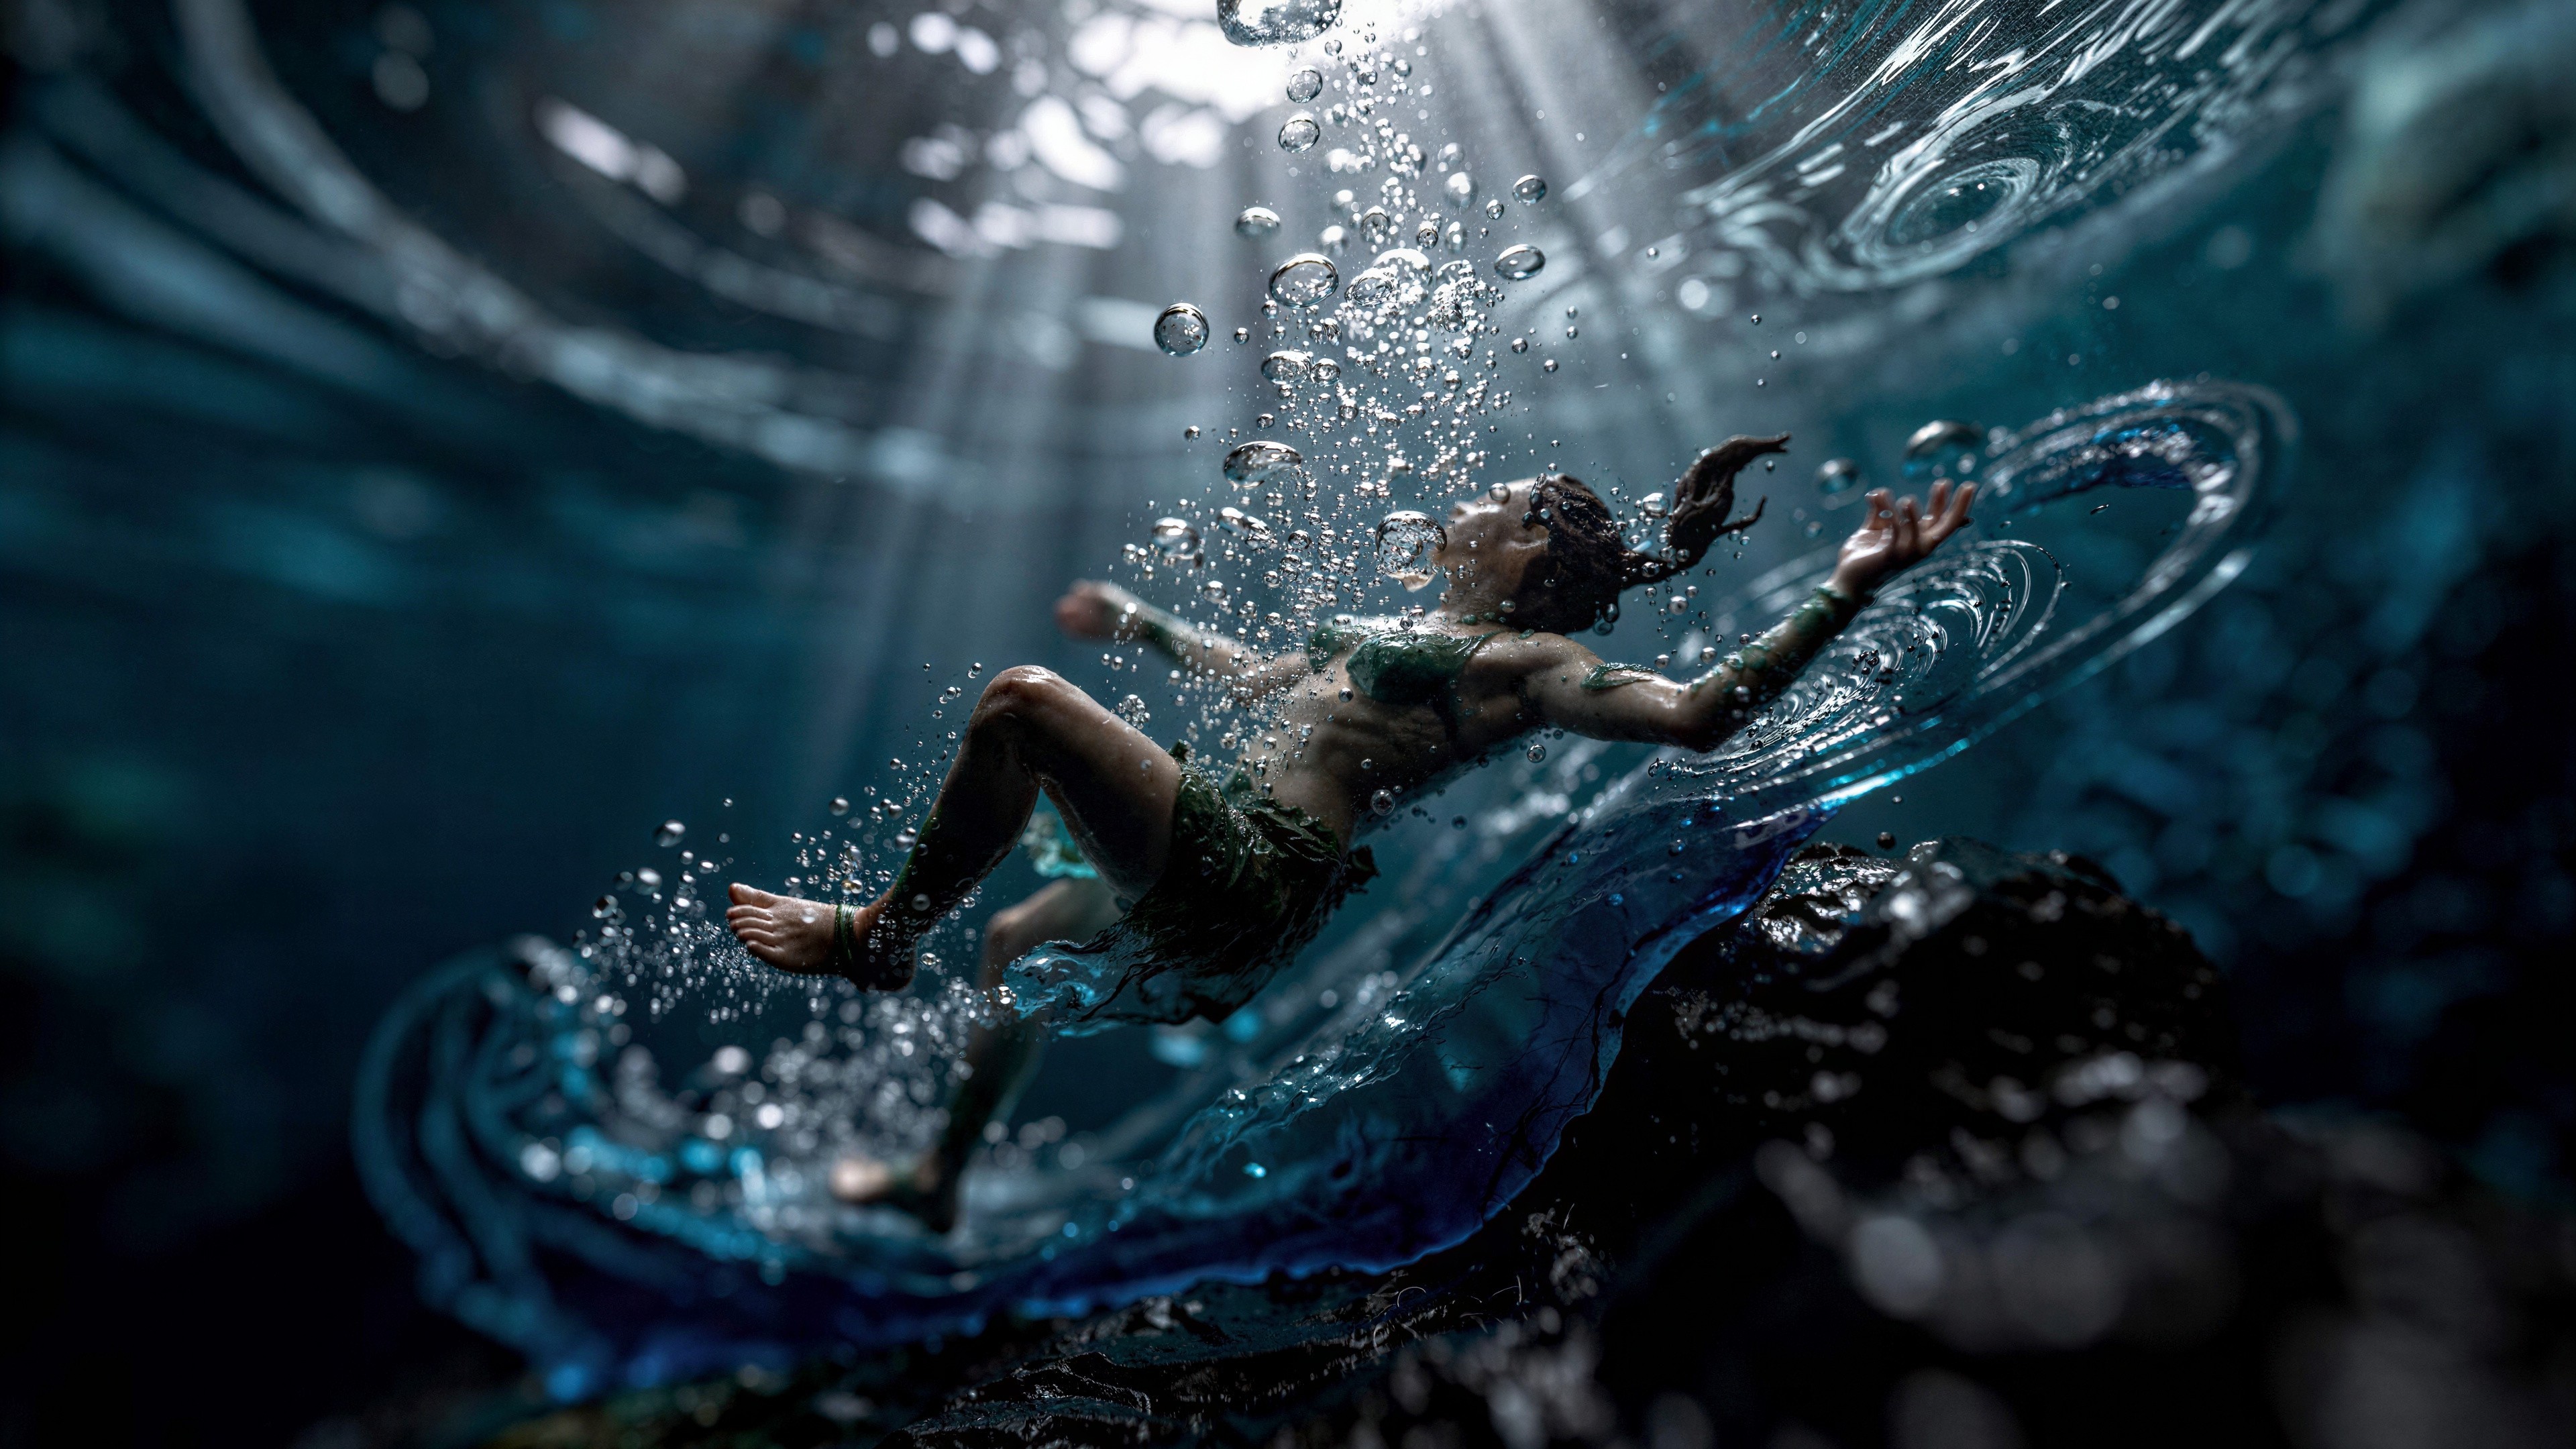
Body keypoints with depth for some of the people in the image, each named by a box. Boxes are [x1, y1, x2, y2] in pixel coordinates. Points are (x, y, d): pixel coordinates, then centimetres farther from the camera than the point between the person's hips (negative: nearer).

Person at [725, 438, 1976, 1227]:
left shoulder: (1521, 663, -4)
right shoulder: (1407, 635, 22)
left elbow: (1694, 713, -17)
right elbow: (1263, 681, 34)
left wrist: (1844, 594, -23)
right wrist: (1139, 622, 46)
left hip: (1251, 876, -10)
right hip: (1213, 877, 10)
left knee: (1022, 703, -21)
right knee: (1012, 944, 29)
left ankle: (879, 935, -1)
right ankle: (939, 1180, 46)